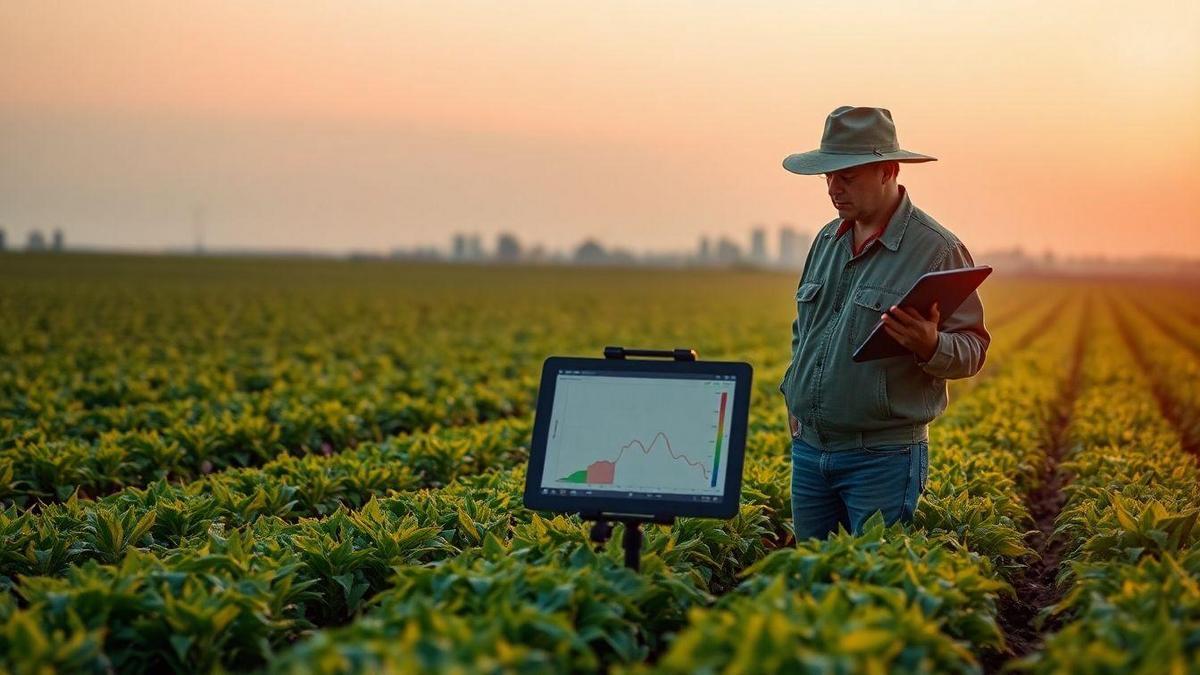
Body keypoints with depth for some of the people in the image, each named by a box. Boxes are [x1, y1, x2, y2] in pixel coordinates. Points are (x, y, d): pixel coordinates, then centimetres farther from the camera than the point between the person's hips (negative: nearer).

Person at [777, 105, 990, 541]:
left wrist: (931, 346, -30)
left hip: (884, 456, -6)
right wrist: (795, 398, 12)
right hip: (808, 448, 7)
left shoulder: (938, 249, -10)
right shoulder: (827, 240, 11)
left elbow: (973, 350, -9)